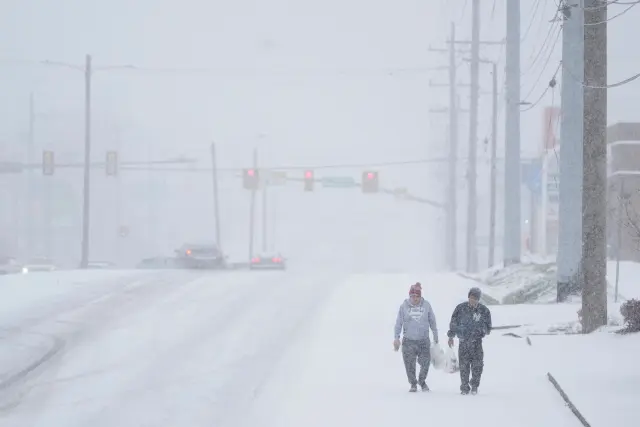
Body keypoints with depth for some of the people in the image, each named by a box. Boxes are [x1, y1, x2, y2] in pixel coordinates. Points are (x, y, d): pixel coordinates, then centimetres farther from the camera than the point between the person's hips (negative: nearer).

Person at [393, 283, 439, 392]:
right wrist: (396, 338, -3)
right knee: (410, 364, 1)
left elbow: (432, 321, 10)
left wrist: (435, 336, 15)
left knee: (425, 362, 0)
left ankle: (422, 381, 25)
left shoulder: (426, 305, 0)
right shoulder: (404, 306, -2)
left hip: (424, 340, 1)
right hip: (408, 341, -1)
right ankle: (413, 384, 19)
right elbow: (399, 323, 2)